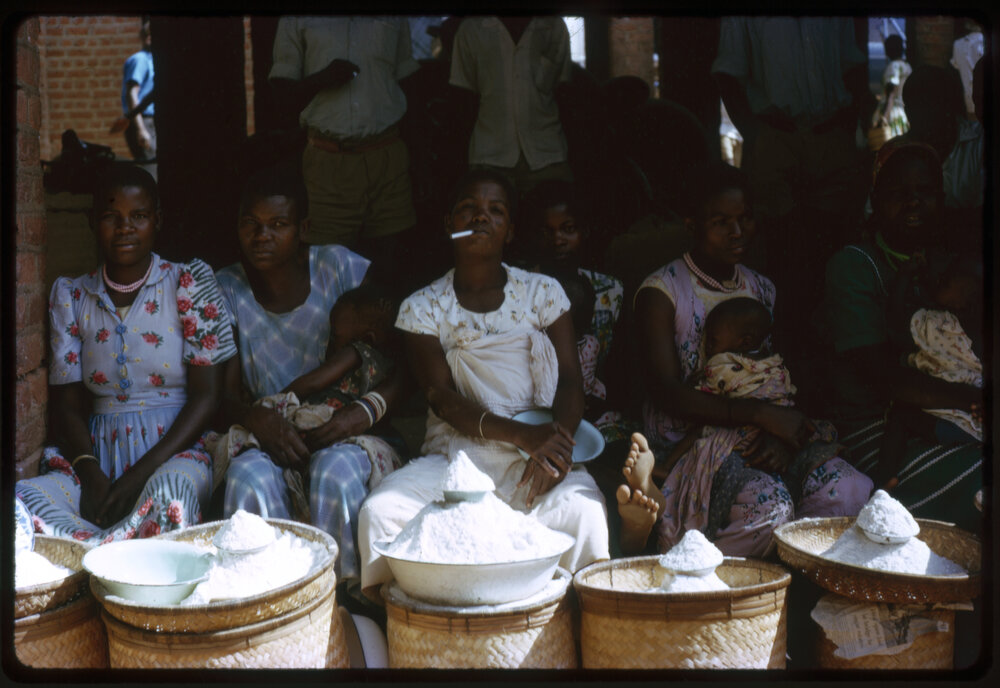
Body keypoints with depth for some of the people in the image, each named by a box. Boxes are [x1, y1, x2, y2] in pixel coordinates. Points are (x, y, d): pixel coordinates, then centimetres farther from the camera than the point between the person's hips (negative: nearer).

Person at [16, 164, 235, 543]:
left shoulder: (190, 282, 3)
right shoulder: (70, 296, 12)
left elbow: (206, 395, -2)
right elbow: (68, 404, 8)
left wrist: (141, 474, -16)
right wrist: (92, 474, -14)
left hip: (174, 449, -2)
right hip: (97, 453, 3)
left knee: (168, 494, -40)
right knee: (20, 501, -31)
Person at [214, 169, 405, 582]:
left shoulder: (341, 268, -3)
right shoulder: (227, 289, 5)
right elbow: (226, 396, 2)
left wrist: (368, 409, -24)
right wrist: (255, 418, -21)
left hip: (351, 437, -1)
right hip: (268, 440, 2)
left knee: (337, 467, -34)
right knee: (249, 474, -31)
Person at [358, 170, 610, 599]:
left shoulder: (542, 292, 11)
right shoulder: (422, 308, 7)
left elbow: (570, 380, 3)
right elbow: (443, 399, -5)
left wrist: (557, 443, -20)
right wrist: (522, 435, -21)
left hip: (538, 449, 0)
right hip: (454, 455, 0)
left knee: (582, 510, -32)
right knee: (379, 512, -26)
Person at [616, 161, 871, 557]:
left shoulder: (762, 290, 17)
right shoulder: (662, 292, -2)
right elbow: (667, 395, -14)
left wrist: (785, 437, -12)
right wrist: (761, 414, -20)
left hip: (753, 446, 6)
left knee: (849, 492, -21)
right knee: (767, 503, -35)